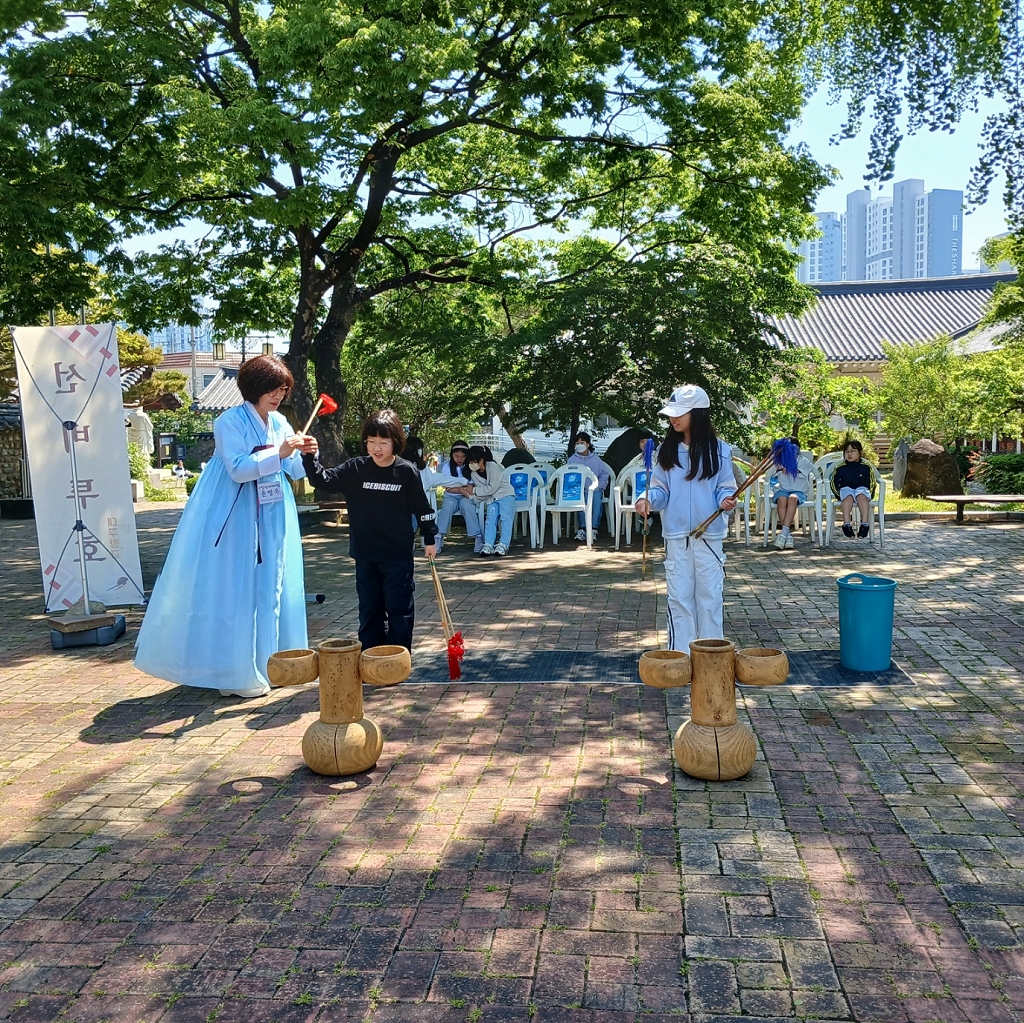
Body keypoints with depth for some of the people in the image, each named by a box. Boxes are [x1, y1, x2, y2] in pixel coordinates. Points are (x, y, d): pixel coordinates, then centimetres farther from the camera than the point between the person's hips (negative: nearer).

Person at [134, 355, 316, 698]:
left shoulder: (280, 423, 8)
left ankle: (265, 663, 22)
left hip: (272, 519, 7)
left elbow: (294, 472, 8)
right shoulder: (231, 422, -11)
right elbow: (238, 470, -20)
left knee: (270, 586, 10)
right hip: (235, 518, -7)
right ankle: (235, 673, 6)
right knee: (234, 591, -2)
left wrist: (301, 454, -11)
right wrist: (278, 453, -27)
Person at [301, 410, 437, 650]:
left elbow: (421, 507, 2)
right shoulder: (355, 468, -3)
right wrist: (310, 457, -22)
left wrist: (429, 538, 7)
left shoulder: (407, 471, -6)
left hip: (398, 556, -2)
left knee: (399, 610, 2)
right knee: (369, 610, 12)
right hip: (365, 555, 3)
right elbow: (324, 480, -5)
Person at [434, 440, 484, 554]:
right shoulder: (448, 466, 2)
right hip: (451, 497, 1)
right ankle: (439, 537, -34)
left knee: (465, 503, -35)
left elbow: (471, 489, -4)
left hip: (467, 498, -1)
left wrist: (456, 488, -16)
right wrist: (463, 489, -17)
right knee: (448, 505, -33)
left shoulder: (470, 467, 1)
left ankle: (478, 538, -38)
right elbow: (448, 488, -4)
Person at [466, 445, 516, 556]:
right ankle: (488, 545, -22)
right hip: (491, 499, 5)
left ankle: (503, 545, -24)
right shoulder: (473, 474, 1)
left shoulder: (493, 467, -17)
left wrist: (474, 490, -14)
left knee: (505, 519, -16)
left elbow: (493, 488, -20)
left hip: (505, 495, -5)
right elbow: (481, 495, 2)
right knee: (490, 519, -12)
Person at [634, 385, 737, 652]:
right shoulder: (666, 450, 5)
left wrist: (727, 499, -21)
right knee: (679, 597, 6)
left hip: (709, 535, -2)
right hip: (676, 535, 2)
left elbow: (725, 487, 0)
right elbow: (661, 489, 4)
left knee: (709, 596, 5)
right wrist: (647, 499, -16)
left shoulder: (718, 450, -2)